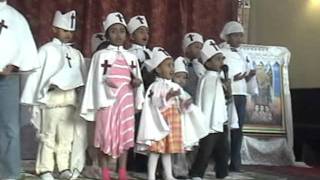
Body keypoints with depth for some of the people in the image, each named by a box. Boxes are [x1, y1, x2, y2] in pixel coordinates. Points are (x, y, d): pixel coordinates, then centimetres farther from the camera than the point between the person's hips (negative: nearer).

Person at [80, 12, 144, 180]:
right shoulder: (100, 55, 0)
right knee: (106, 137, 0)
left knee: (125, 137, 6)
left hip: (126, 102, 3)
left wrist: (137, 82, -7)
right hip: (107, 102, -3)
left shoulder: (131, 57, 10)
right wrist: (98, 104, -7)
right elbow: (95, 82, -1)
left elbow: (136, 81, 15)